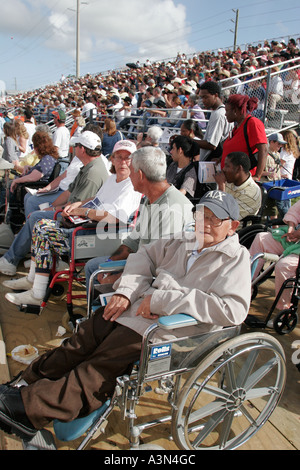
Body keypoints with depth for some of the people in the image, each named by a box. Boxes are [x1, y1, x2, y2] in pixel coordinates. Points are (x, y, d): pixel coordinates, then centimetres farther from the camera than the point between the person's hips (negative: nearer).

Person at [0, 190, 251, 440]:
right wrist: (125, 292, 2)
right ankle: (26, 384, 16)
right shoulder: (181, 242, 14)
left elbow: (233, 309, -22)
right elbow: (144, 256, 22)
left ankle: (29, 408, -7)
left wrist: (163, 300, -22)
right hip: (132, 309, 7)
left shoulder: (237, 258, -6)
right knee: (77, 346, 4)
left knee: (97, 372, -11)